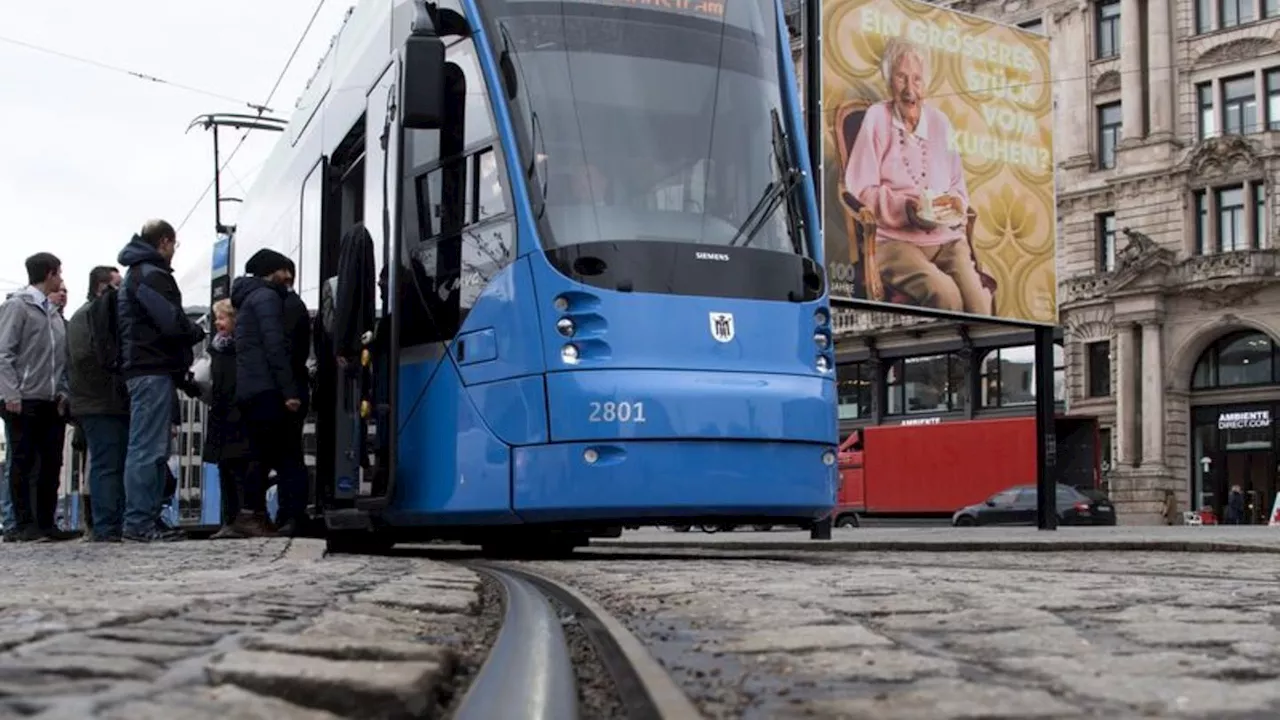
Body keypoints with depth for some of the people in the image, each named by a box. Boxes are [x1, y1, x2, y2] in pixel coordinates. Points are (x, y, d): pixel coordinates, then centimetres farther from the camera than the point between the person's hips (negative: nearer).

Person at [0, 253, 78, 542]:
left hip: (52, 402, 7)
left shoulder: (52, 312, 19)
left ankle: (46, 523, 11)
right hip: (25, 401, -7)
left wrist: (63, 392, 5)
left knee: (52, 463, 5)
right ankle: (24, 524, 1)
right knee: (24, 463, -3)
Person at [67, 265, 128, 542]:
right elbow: (83, 357, -19)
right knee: (107, 467, -10)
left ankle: (110, 526, 13)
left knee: (114, 466, 9)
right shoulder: (86, 315, -6)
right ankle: (106, 528, -10)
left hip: (116, 405, 9)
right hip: (100, 406, -9)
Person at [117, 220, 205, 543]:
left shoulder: (137, 273, 23)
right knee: (148, 449, -11)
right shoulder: (151, 274, -10)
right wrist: (197, 332, 0)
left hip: (145, 370, 10)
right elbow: (172, 322, -18)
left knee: (154, 450, 11)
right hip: (154, 371, -10)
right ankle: (139, 522, -11)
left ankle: (149, 519, 13)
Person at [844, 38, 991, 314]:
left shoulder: (939, 122, 19)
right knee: (945, 294, -32)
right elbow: (860, 190, -1)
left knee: (978, 302, -25)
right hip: (895, 239, -4)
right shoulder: (876, 118, 5)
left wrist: (956, 203, -1)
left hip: (947, 237, 4)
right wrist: (904, 207, -15)